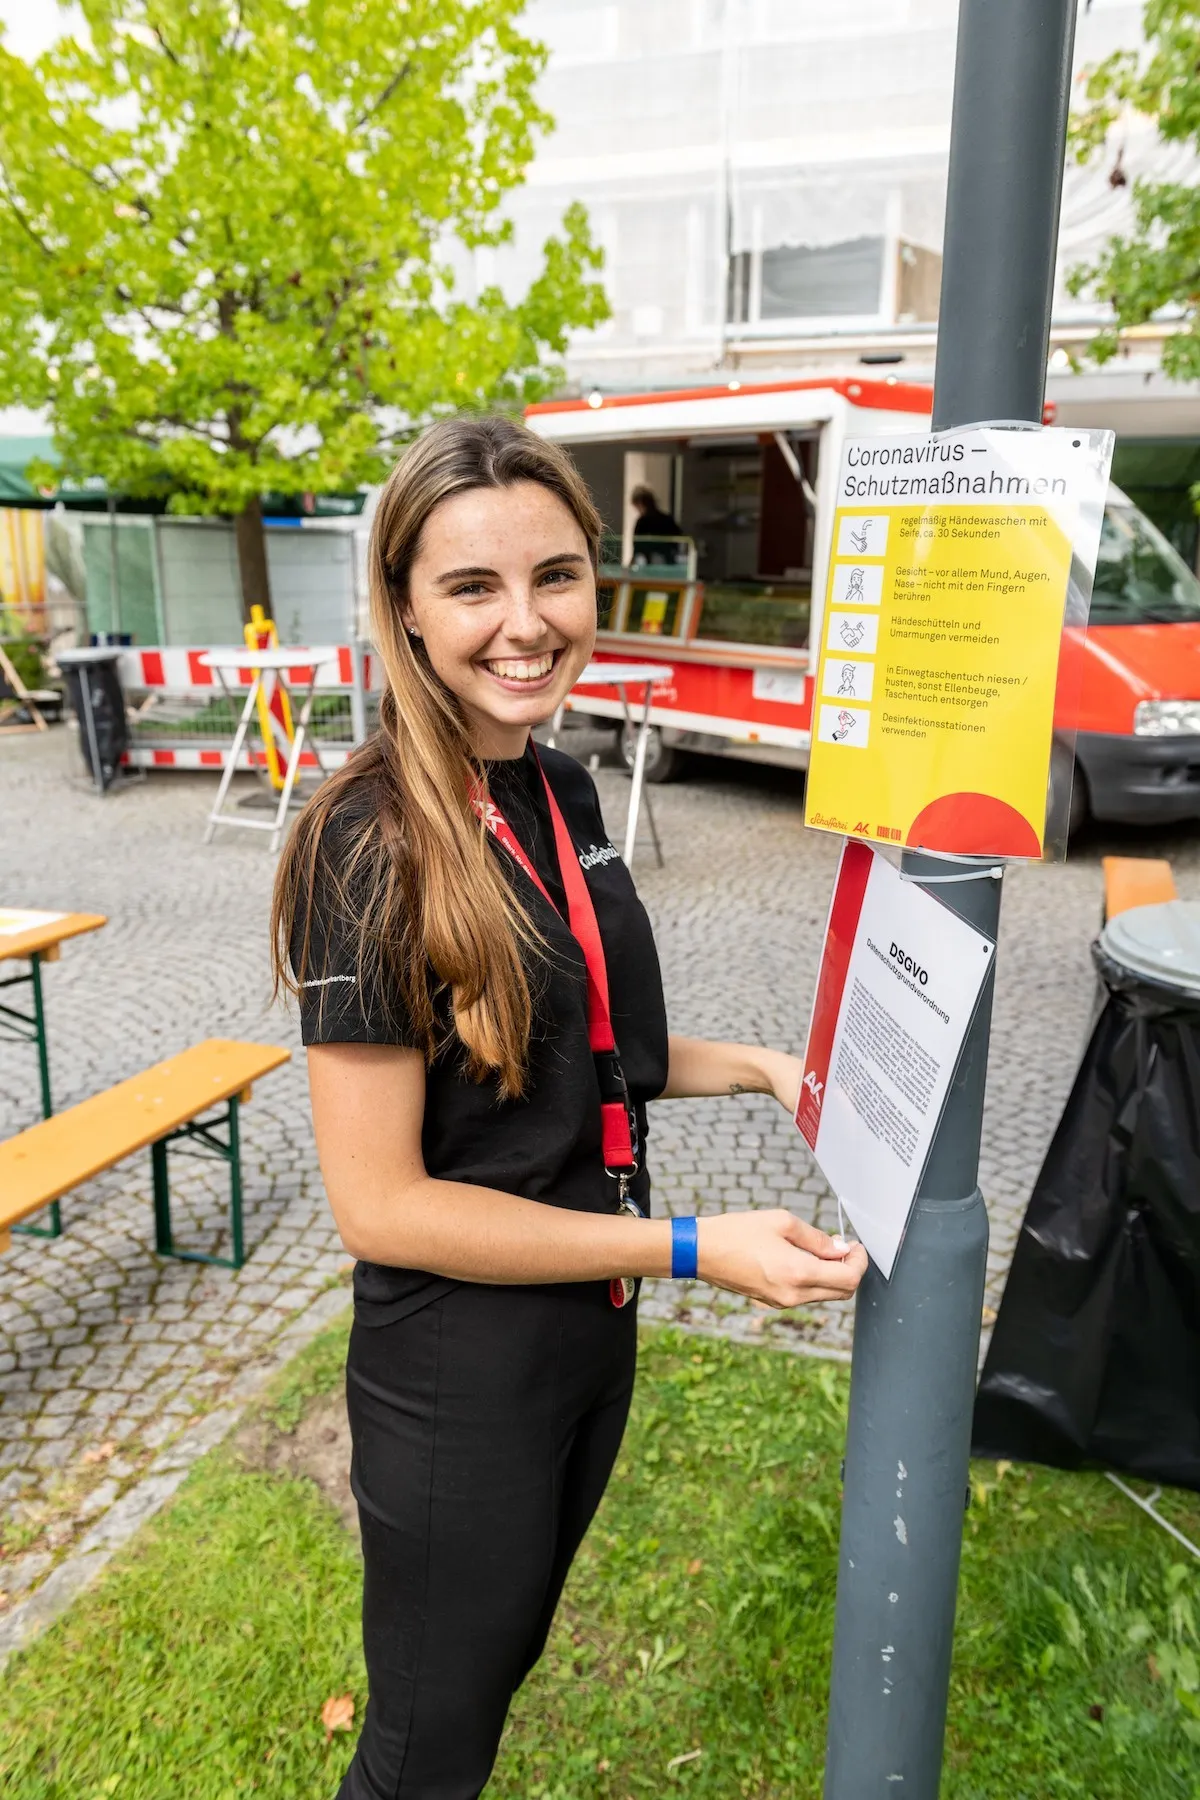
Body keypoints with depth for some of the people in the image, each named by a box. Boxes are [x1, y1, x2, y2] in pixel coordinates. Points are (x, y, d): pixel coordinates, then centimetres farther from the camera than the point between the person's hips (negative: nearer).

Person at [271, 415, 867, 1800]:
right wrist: (693, 1250, -23)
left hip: (592, 1327, 7)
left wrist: (757, 1067, -1)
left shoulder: (563, 792, 0)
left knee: (509, 1650, 30)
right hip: (457, 1369, -7)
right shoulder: (371, 842, -24)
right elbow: (378, 1202, -24)